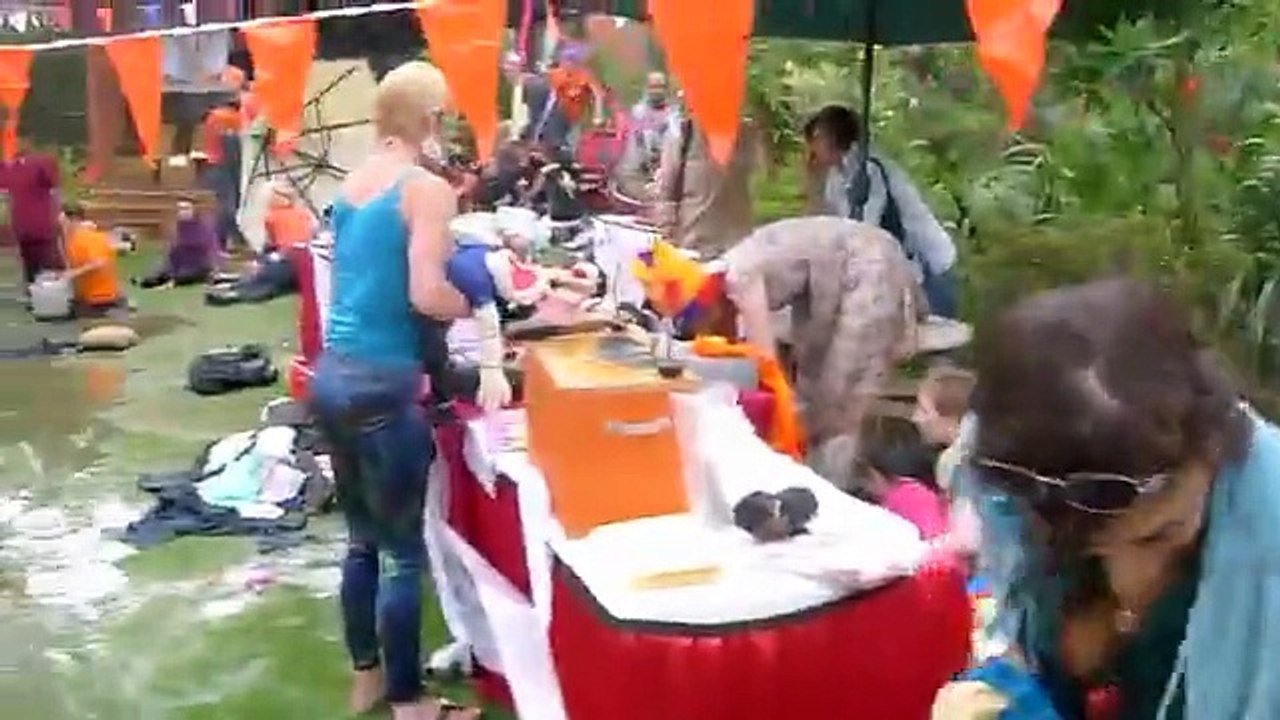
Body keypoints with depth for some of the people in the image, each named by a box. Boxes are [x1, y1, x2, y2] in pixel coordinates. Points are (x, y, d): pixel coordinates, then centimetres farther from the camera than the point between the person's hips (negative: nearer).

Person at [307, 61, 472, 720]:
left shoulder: (351, 183, 10)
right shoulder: (427, 189, -12)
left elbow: (367, 276, 12)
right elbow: (426, 294, -21)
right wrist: (480, 307, -3)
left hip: (332, 374, 8)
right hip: (380, 384, -8)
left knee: (362, 539, 20)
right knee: (405, 552, 4)